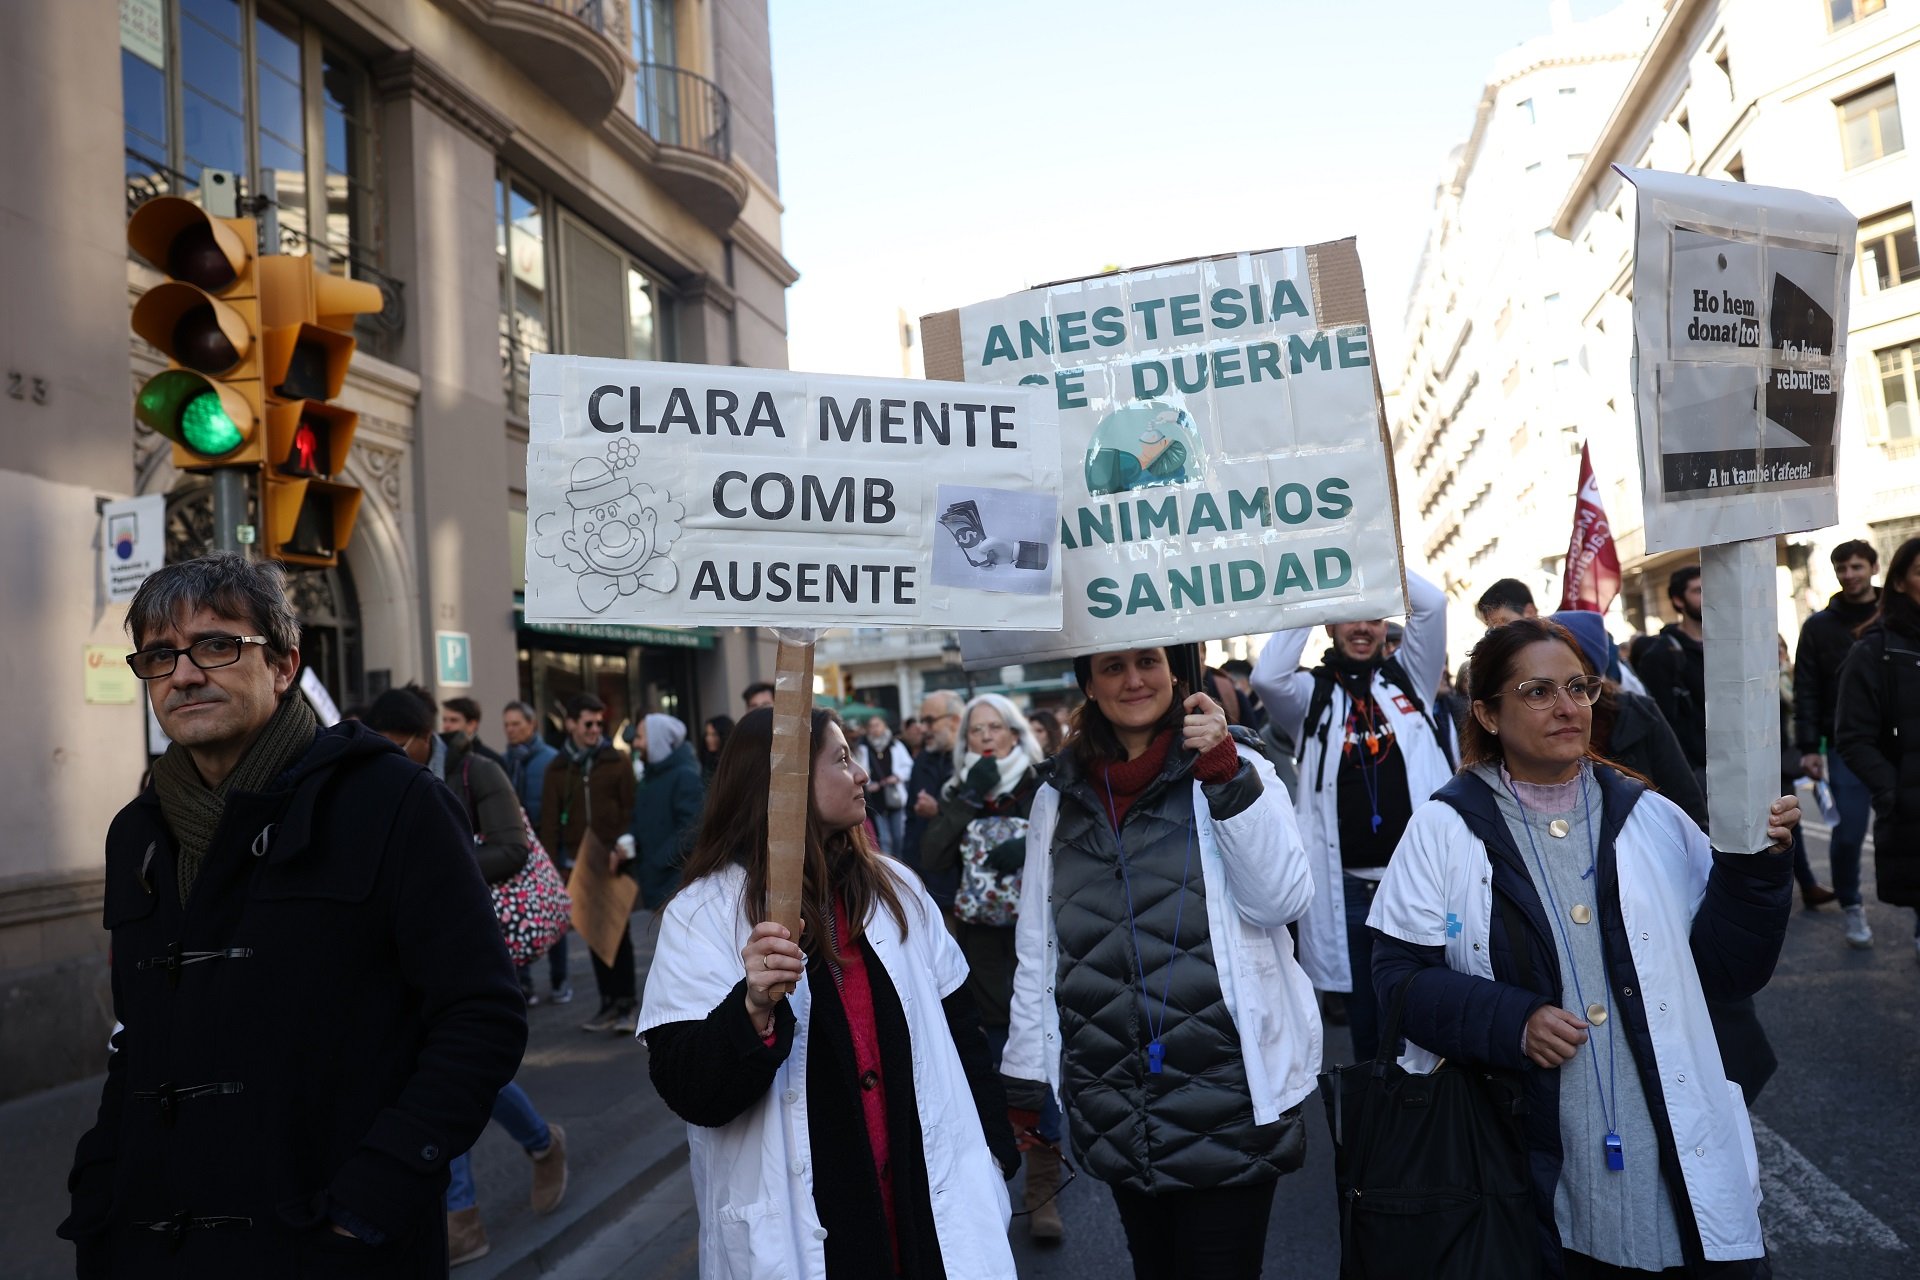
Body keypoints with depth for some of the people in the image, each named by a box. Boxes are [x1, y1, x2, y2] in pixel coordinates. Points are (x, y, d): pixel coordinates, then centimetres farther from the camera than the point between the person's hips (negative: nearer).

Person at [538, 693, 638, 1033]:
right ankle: (609, 1003, 15)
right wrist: (552, 864, -1)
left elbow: (630, 810, -1)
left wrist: (620, 849, -13)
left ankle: (625, 1004, 5)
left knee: (618, 932, 0)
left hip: (613, 862, -2)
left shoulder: (616, 762, 2)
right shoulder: (557, 768, 8)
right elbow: (549, 821, 6)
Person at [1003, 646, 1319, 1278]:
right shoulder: (1059, 799, 6)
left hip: (1226, 1092, -3)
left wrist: (1226, 776, -22)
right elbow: (1036, 947, 9)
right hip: (1111, 1104, 3)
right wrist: (1023, 1077, 10)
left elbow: (1282, 899, -14)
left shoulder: (1233, 768, -1)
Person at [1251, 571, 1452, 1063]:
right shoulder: (1311, 694, 5)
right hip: (1349, 886, 0)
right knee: (1367, 1021, 11)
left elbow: (1432, 603, -4)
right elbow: (1265, 677, -16)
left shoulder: (1407, 677, 9)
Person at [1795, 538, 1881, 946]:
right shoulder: (1819, 626, 5)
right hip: (1845, 748, 0)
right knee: (1847, 834, -1)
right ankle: (1852, 909, 17)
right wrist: (1808, 747, -3)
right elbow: (1806, 692, 3)